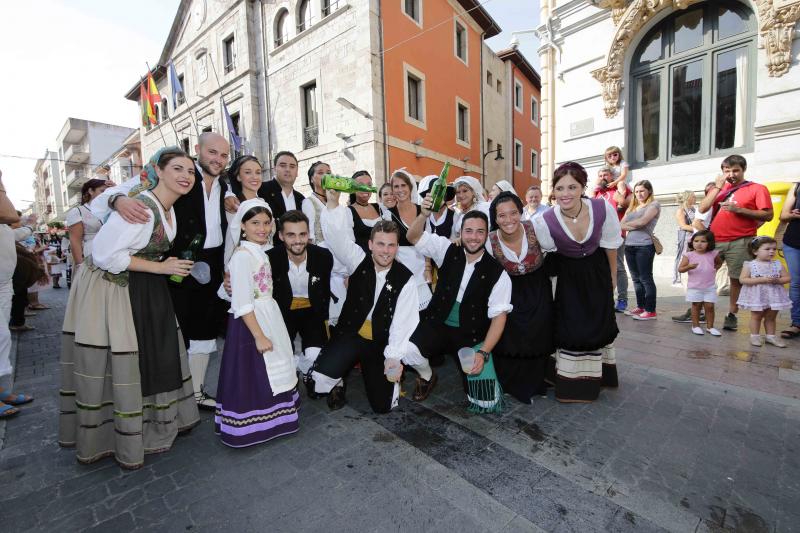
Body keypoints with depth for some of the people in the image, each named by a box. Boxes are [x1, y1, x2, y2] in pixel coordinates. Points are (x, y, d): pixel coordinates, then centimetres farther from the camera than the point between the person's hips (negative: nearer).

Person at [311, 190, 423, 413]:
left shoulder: (405, 279, -9)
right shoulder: (359, 261, -6)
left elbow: (403, 321, -12)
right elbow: (336, 235, -21)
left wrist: (394, 357, -18)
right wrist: (333, 202, -35)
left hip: (381, 343, 0)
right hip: (350, 334, 1)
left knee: (382, 405, -2)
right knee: (321, 377, -22)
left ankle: (390, 372, 31)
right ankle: (337, 385, 16)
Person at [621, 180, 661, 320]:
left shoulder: (654, 204, 2)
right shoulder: (632, 207, 19)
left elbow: (642, 221, -13)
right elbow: (621, 224, 7)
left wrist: (627, 225, 1)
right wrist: (634, 227, -9)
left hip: (644, 246, -6)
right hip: (629, 245, 6)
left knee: (646, 278, -5)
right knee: (636, 279, 11)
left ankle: (650, 311, 1)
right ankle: (640, 307, 20)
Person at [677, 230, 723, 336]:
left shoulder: (713, 254, 1)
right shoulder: (689, 255, -8)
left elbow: (719, 262, 23)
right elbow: (680, 269, -11)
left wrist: (715, 269, 8)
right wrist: (689, 266, -28)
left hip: (710, 287, 2)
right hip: (694, 287, -2)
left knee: (709, 306, 4)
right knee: (696, 306, 6)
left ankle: (710, 326, 17)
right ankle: (695, 326, 17)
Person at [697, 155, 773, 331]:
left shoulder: (757, 189, 5)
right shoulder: (719, 187, 14)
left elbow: (768, 215, -2)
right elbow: (702, 209, 1)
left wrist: (739, 209, -13)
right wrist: (718, 186, -3)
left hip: (740, 242, -3)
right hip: (714, 241, 3)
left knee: (736, 278, 3)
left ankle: (732, 315, 13)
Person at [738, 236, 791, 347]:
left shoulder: (778, 264, 1)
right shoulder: (749, 265, -10)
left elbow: (787, 278, 3)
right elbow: (742, 280, -16)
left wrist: (777, 280, -17)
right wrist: (760, 280, -23)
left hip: (774, 295, 4)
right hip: (756, 296, -4)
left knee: (771, 317, 14)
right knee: (756, 316, 6)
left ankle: (770, 336, 26)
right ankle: (754, 336, 15)